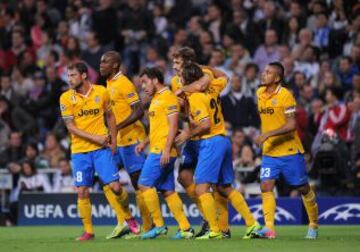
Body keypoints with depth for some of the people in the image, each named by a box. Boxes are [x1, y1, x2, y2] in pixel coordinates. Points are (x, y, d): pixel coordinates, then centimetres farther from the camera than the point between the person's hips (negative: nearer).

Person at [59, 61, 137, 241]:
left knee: (115, 186, -6)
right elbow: (71, 127, -6)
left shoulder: (101, 92, 1)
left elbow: (110, 116, 14)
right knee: (82, 192, -2)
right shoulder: (66, 98, -3)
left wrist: (113, 141, 7)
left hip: (102, 148, 0)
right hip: (80, 151, 0)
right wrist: (95, 138, -14)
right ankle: (88, 231, 8)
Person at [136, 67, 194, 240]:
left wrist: (166, 150, -22)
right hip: (157, 149, 10)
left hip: (162, 151, -10)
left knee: (145, 184, -10)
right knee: (167, 190, 7)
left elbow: (173, 126, -16)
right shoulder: (155, 99, 20)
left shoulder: (168, 97, -10)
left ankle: (159, 225, -5)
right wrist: (144, 143, 17)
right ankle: (185, 229, 7)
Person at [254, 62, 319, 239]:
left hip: (290, 151, -5)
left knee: (303, 188, 6)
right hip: (269, 152, 5)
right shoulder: (260, 93, 5)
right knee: (266, 187, -12)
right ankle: (269, 228, -15)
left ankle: (313, 225, 22)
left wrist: (269, 134, -27)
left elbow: (292, 125, -22)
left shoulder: (285, 95, -15)